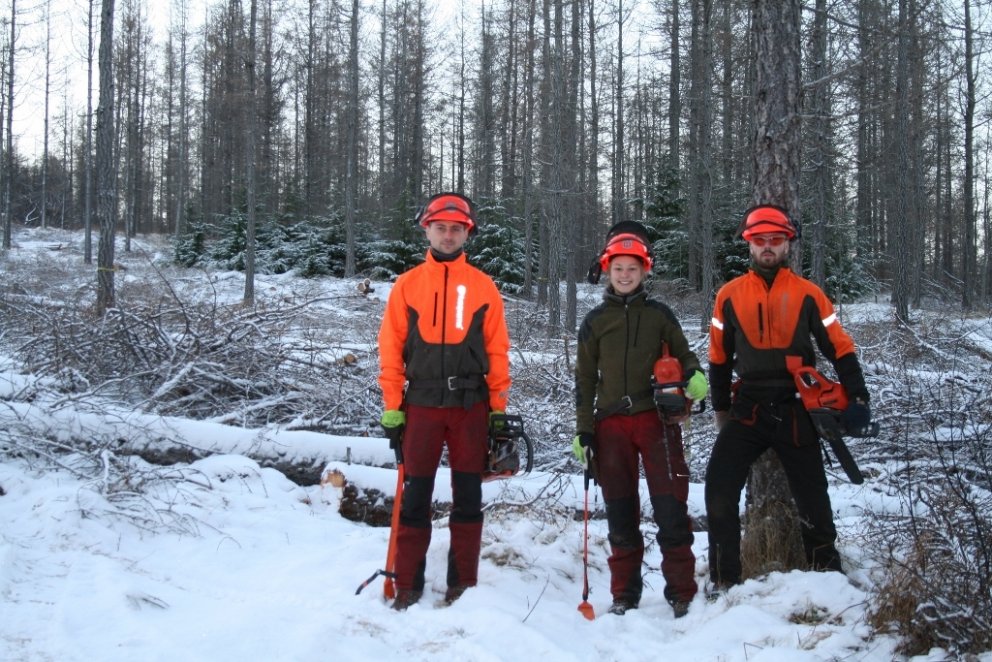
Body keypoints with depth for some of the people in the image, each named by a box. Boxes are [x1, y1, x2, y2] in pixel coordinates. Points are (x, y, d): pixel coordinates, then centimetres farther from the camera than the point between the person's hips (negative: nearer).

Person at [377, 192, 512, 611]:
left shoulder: (483, 287, 5)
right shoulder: (407, 285, 5)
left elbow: (497, 351, 5)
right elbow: (391, 349, 3)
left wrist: (499, 409, 1)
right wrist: (392, 407, -2)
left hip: (471, 405, 0)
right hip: (422, 404, 0)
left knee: (468, 496, 5)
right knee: (415, 497, 3)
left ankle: (463, 584, 14)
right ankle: (408, 586, 9)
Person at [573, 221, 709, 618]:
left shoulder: (659, 315, 8)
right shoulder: (595, 321, 10)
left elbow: (682, 353, 14)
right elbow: (585, 379, 11)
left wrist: (694, 375, -10)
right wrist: (583, 430, 5)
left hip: (656, 417, -1)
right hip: (612, 424, 1)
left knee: (670, 507, -7)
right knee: (620, 512, 6)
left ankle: (681, 592, 1)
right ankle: (625, 593, 15)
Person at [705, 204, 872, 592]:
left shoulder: (807, 294, 0)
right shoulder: (730, 295, 4)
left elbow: (840, 348, 2)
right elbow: (719, 356, 12)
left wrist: (858, 398, -5)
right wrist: (721, 409, 14)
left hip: (796, 410, -1)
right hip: (747, 409, 1)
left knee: (812, 495, 6)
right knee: (719, 488, -9)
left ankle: (827, 568, 26)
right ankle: (724, 580, 1)